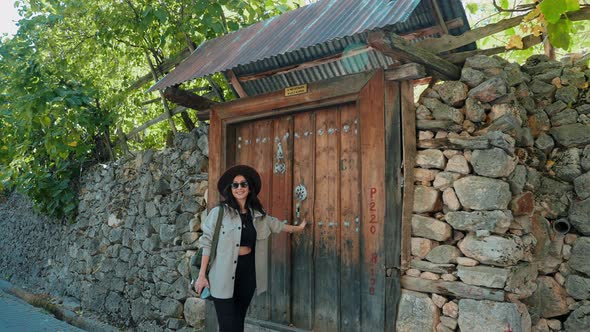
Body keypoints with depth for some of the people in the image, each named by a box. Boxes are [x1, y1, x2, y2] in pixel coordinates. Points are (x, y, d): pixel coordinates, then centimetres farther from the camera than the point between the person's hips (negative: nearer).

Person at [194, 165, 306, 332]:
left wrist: (298, 228, 37)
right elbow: (207, 243, -7)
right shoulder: (219, 212, -10)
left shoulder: (257, 213, 6)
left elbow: (276, 224, 24)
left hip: (248, 271, 5)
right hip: (225, 274, -5)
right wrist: (202, 275, -9)